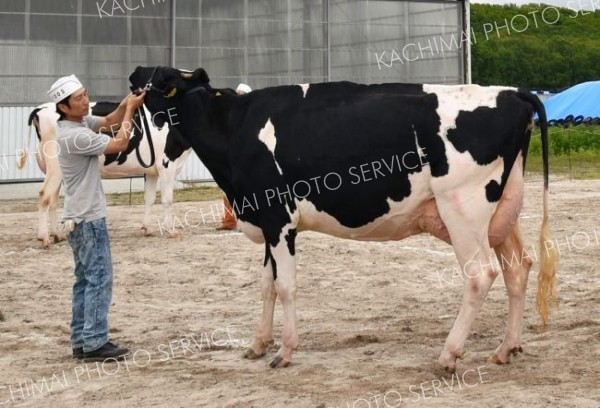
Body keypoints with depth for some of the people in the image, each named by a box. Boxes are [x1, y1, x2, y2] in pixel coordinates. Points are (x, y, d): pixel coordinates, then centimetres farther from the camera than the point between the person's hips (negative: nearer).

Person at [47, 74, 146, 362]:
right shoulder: (74, 136, -22)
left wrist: (127, 103, -6)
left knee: (85, 279, 12)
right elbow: (120, 144, -16)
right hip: (88, 218, -10)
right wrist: (131, 110, -7)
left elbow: (109, 122, 12)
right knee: (99, 278, -7)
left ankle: (81, 342, 14)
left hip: (80, 217, 10)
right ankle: (94, 343, -5)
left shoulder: (81, 122, 6)